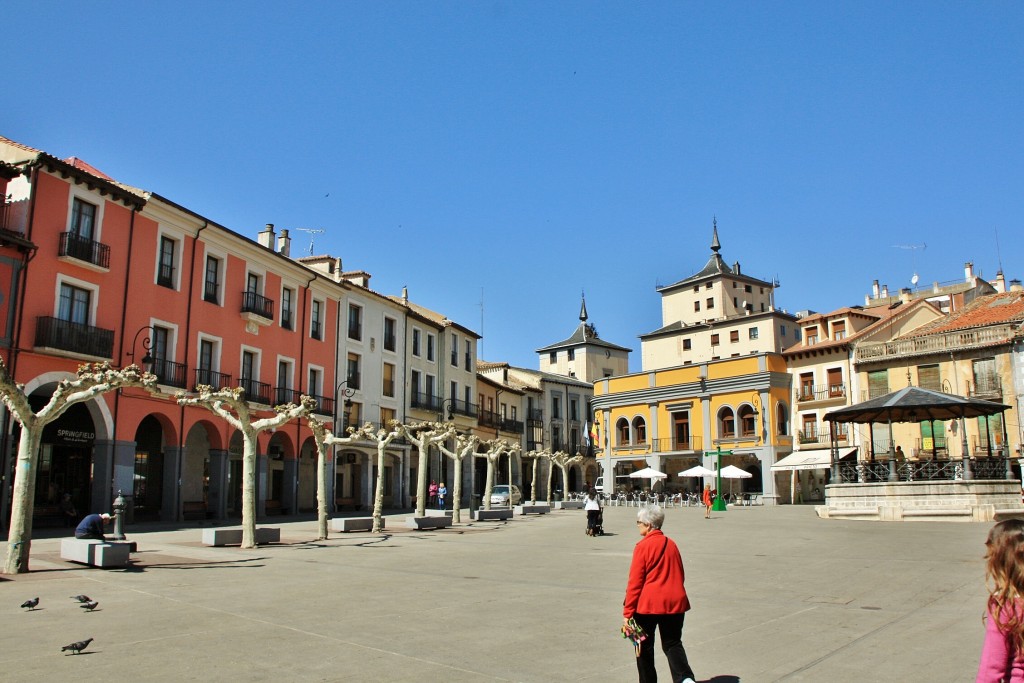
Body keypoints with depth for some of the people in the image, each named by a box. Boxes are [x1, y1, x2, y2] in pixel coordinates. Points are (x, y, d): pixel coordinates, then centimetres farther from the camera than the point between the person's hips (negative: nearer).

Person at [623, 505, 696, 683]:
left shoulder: (643, 546, -11)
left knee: (645, 646, 12)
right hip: (674, 602, 5)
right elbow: (680, 576, 17)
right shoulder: (671, 544, 8)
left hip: (648, 603, -5)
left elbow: (635, 582, -11)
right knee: (672, 643, 11)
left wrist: (627, 612, -7)